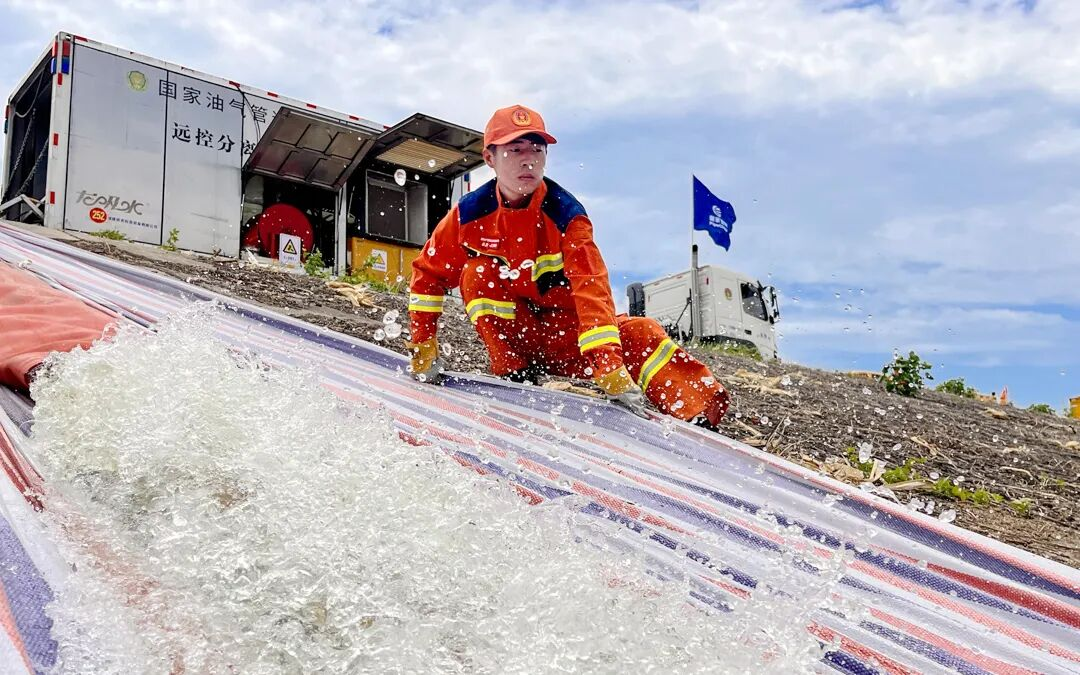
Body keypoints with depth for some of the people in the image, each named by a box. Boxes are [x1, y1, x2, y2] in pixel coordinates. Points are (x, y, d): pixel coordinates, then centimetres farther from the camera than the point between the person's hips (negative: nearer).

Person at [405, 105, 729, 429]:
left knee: (639, 334, -26)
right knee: (477, 274, -24)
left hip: (566, 331, -1)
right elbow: (428, 273, 0)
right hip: (512, 334, 2)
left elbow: (591, 287, -30)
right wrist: (423, 348, -6)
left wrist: (612, 368, -42)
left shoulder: (565, 214, -19)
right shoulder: (469, 213, -12)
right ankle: (513, 372, -21)